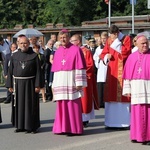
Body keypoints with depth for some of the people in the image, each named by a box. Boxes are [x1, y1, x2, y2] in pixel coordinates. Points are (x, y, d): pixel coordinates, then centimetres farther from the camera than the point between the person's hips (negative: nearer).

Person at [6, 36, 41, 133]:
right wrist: (10, 85, 2)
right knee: (19, 105, 7)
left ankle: (31, 126, 8)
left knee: (30, 105, 1)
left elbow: (38, 71, -4)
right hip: (17, 84, 3)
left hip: (30, 84, -3)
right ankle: (20, 125, 16)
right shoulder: (15, 56, 6)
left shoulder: (34, 56, -1)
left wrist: (37, 85, -10)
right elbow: (10, 71, 7)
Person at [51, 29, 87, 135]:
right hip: (60, 83, 5)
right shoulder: (58, 52, 14)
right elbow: (55, 69, 15)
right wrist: (54, 84, 11)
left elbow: (80, 68, -7)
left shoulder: (76, 50, -3)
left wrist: (79, 83, -12)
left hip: (71, 83, -5)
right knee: (61, 106, 6)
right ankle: (62, 128, 13)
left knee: (73, 106, -2)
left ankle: (74, 128, 4)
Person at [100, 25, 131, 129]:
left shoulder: (126, 39, 0)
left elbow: (126, 53, -13)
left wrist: (117, 42, -12)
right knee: (111, 95, 3)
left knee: (122, 95, -6)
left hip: (122, 71, -4)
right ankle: (111, 122, 8)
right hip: (112, 71, 4)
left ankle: (124, 122, -2)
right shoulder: (109, 40, 12)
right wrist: (107, 56, -7)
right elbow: (103, 54, 14)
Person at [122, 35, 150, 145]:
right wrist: (128, 89, 5)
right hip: (136, 88, 2)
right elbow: (127, 74, 10)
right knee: (137, 112, 3)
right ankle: (138, 135, 11)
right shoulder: (132, 57, 11)